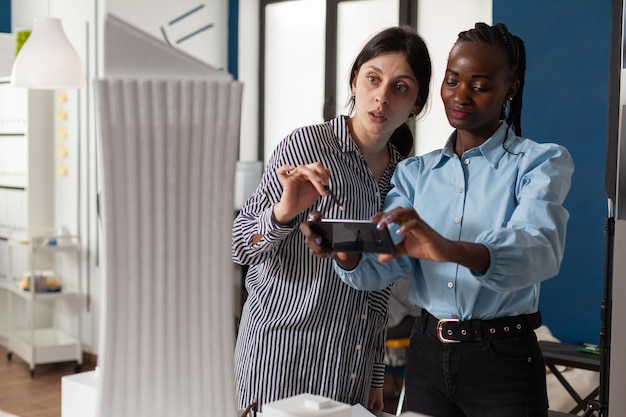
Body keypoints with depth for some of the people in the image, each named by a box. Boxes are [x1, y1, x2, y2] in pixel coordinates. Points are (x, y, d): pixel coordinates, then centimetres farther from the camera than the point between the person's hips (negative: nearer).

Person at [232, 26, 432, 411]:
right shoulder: (307, 145, -11)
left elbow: (378, 290, 12)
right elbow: (242, 247, -10)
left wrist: (376, 377, 12)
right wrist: (284, 212, -30)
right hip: (282, 354, -5)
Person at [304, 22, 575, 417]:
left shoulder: (541, 162, -6)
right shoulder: (415, 172, 9)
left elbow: (540, 248, -26)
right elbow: (384, 264, -4)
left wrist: (450, 250, -45)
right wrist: (347, 255, -28)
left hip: (502, 359, -4)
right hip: (427, 355, 4)